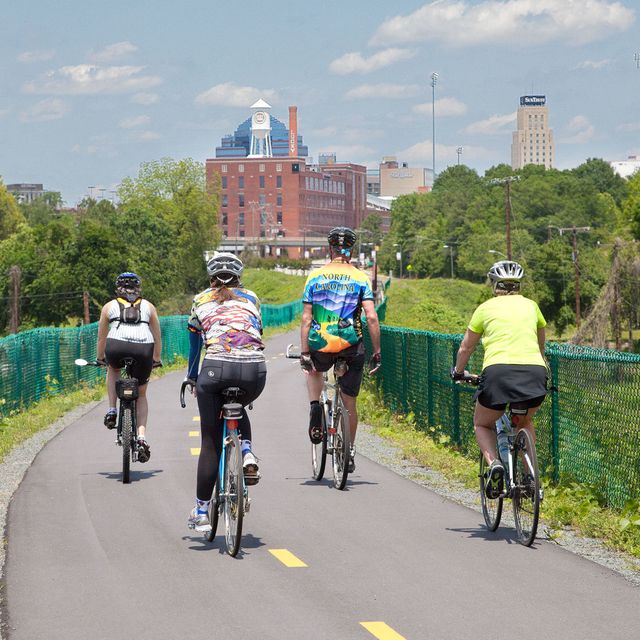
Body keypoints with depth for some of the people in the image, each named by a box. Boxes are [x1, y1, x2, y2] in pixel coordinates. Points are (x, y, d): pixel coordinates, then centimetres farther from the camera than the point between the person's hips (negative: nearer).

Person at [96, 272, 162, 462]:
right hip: (143, 350, 1)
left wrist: (100, 358, 48)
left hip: (117, 347, -1)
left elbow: (101, 338, 32)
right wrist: (156, 359, 45)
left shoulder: (109, 306, 25)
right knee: (141, 394, 20)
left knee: (113, 368, 36)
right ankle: (142, 435, 3)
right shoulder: (148, 306, 26)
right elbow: (157, 337, 30)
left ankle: (112, 410, 23)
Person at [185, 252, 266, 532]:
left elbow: (194, 345, 26)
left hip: (217, 368, -1)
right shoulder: (251, 298, 23)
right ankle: (247, 455, 10)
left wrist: (192, 379, 39)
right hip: (254, 370, 1)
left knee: (211, 442, 9)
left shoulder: (201, 301, 20)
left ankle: (201, 512, 11)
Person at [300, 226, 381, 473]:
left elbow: (306, 319, -1)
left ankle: (315, 407, 11)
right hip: (351, 346, -1)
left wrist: (304, 353, 2)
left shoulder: (315, 277, 2)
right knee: (349, 403, 14)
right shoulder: (360, 278, -1)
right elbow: (372, 318, -9)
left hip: (319, 346, 1)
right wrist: (377, 352, -2)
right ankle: (349, 452, 18)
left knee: (313, 370, 36)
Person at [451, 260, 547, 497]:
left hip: (499, 371, -2)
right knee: (525, 422, 31)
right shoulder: (531, 306, 22)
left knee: (482, 425, 20)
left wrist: (458, 372, 44)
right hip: (535, 371, 3)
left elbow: (466, 347, 27)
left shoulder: (486, 308, 16)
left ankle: (493, 462, -8)